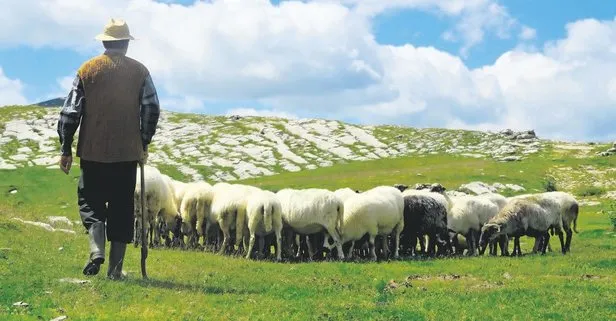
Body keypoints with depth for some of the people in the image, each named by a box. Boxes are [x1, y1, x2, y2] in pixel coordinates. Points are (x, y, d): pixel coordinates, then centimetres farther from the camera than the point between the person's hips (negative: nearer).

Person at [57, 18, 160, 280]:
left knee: (90, 201, 11)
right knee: (122, 208, 6)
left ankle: (96, 250, -12)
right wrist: (144, 144, 14)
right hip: (128, 153, 1)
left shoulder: (87, 70, 2)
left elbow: (70, 111, 1)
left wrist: (66, 149, 6)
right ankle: (115, 268, 6)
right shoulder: (139, 71, 3)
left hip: (93, 151, 0)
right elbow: (152, 110, 2)